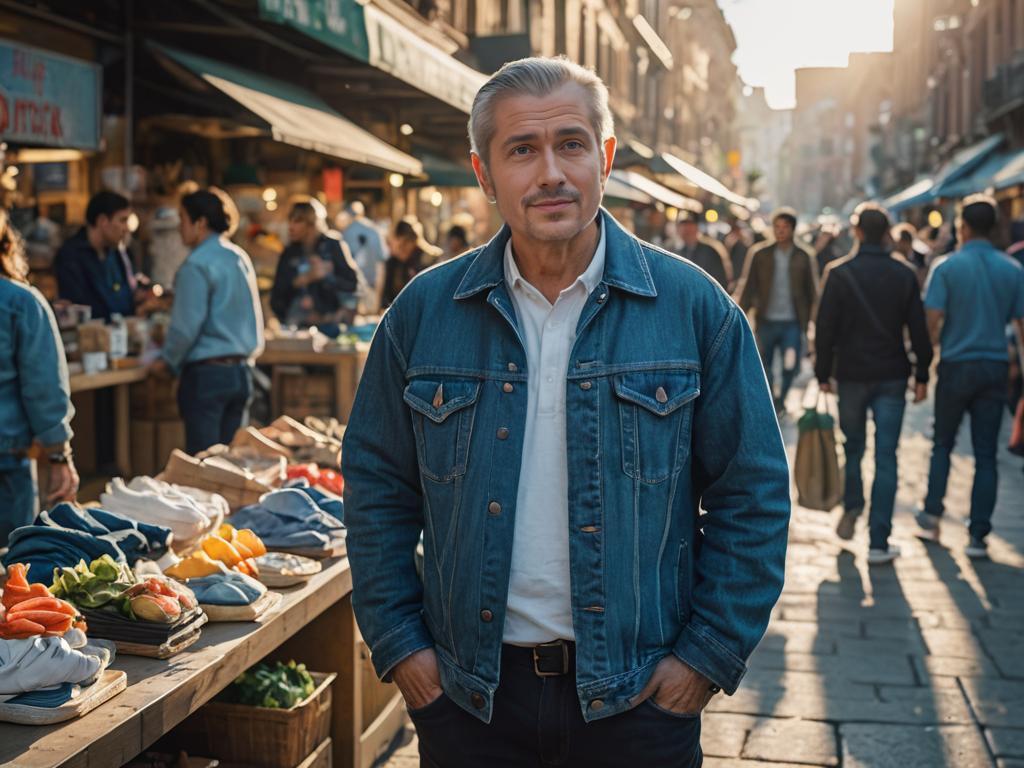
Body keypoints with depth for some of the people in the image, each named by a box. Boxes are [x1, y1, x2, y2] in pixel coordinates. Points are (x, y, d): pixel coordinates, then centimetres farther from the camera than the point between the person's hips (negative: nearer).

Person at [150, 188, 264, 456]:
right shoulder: (240, 257, 10)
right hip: (240, 371, 8)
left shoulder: (197, 265, -13)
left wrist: (167, 362, 1)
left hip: (206, 373, -8)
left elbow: (187, 324, -14)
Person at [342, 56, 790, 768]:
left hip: (638, 697, -1)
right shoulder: (423, 311, -1)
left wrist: (711, 655, -5)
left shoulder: (694, 307, -5)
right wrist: (398, 643, 0)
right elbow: (377, 488, 6)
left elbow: (752, 497, -2)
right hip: (467, 694, 2)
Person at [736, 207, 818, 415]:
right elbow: (746, 287, 0)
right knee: (763, 367, 7)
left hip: (792, 323, 0)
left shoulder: (804, 257, 2)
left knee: (790, 366, -9)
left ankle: (781, 399, 18)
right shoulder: (759, 254, -1)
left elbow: (812, 291, 9)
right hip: (766, 322, 0)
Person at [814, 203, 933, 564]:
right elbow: (919, 330, 2)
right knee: (886, 457, 0)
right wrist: (922, 375, 10)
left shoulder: (839, 273, -5)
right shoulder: (904, 274, 0)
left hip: (851, 375, 0)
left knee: (852, 446, 21)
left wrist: (823, 372, 4)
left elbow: (825, 328, -5)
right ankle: (879, 542, -2)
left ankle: (851, 508, 20)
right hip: (892, 377, 1)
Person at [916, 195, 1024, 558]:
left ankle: (932, 516, 15)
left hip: (956, 365, -1)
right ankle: (978, 535, 3)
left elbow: (933, 320, -11)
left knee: (942, 445, 17)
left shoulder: (947, 267, -7)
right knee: (986, 455, 4)